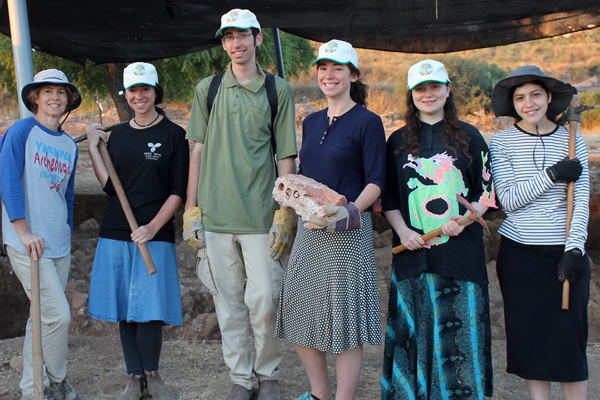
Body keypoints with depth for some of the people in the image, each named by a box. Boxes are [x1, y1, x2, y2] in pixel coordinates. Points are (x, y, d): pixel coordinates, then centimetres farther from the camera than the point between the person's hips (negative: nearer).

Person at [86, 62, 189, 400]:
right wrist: (93, 149, 0)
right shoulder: (117, 135, 11)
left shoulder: (173, 134, -1)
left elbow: (179, 192, -4)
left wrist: (153, 227, -14)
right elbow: (110, 186, 6)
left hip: (155, 234, -4)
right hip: (116, 233, 4)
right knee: (124, 311, 8)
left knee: (148, 311, -4)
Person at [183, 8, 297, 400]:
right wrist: (191, 210, 5)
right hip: (216, 214, 2)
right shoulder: (208, 89, 9)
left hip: (261, 214, -2)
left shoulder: (278, 90, 4)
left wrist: (284, 215, -4)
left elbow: (286, 157, 3)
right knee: (228, 301, 8)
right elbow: (199, 150, 10)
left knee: (263, 300, -1)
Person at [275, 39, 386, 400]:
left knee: (345, 315, 0)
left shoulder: (367, 122, -6)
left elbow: (376, 181, -11)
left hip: (348, 231, -7)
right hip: (309, 229, 7)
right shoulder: (312, 122, 14)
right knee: (301, 312, 10)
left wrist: (349, 211, -25)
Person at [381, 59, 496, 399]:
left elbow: (487, 191, 6)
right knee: (415, 330, 5)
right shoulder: (399, 141, 11)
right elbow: (388, 197, 11)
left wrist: (465, 219, -11)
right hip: (414, 253, 1)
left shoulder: (469, 137, 6)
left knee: (461, 330, 1)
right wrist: (403, 231, -5)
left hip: (460, 250, -1)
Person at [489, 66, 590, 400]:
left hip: (565, 253, 0)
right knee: (530, 339, 6)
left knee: (571, 340, 2)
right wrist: (551, 175, -16)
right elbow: (508, 200, -8)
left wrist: (574, 248, -12)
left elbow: (581, 201, -1)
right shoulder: (502, 142, 1)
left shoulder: (573, 141, 4)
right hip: (519, 253, 0)